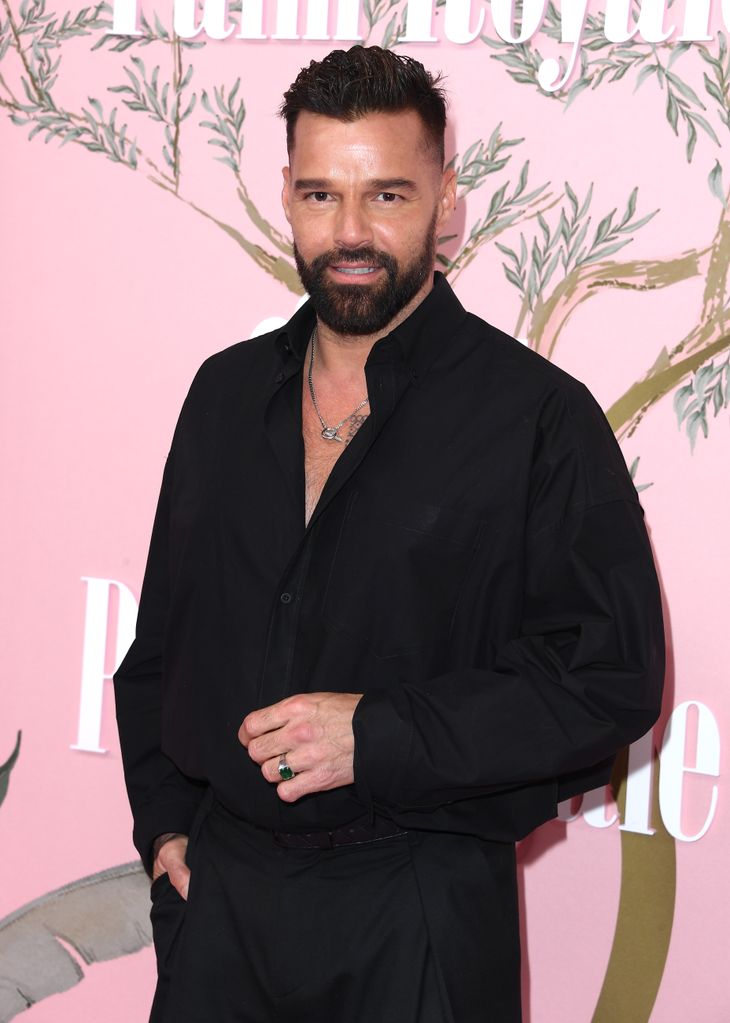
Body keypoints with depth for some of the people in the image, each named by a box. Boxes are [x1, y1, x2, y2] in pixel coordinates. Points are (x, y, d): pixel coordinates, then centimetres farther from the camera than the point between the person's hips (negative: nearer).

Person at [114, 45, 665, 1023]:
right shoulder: (228, 392, 8)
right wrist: (164, 820, 7)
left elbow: (612, 676, -13)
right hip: (218, 880, 5)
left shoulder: (541, 417, -9)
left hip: (419, 909, -4)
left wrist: (378, 734, -19)